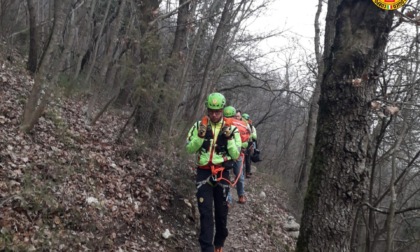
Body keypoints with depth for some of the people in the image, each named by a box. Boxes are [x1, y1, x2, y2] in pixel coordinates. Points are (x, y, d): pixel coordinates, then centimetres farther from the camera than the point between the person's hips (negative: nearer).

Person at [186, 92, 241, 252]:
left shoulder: (230, 129, -1)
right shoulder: (199, 125, 0)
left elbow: (236, 155, -2)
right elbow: (190, 150, 1)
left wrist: (229, 138, -16)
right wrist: (200, 136, -15)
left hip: (222, 174, 1)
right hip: (203, 173, -1)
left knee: (222, 212, 11)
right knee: (206, 212, -6)